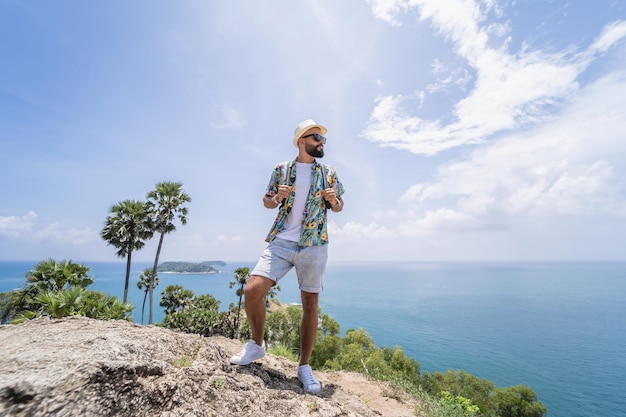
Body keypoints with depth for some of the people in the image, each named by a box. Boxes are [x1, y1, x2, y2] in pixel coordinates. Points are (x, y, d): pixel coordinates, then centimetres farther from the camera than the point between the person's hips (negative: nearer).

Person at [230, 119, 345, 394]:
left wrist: (334, 200, -8)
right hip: (280, 242, 0)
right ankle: (256, 345, 17)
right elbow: (267, 201, 15)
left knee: (310, 304, 3)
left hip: (315, 246, 1)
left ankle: (304, 366, 23)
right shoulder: (281, 169, 9)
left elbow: (339, 206, 15)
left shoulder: (329, 173, 10)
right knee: (252, 290, -12)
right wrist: (276, 198, -7)